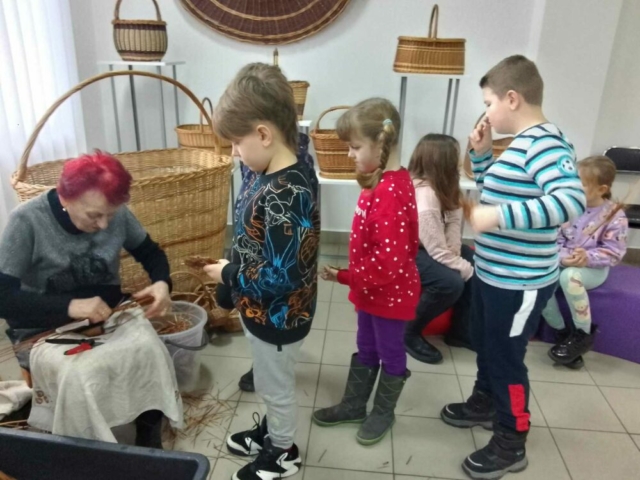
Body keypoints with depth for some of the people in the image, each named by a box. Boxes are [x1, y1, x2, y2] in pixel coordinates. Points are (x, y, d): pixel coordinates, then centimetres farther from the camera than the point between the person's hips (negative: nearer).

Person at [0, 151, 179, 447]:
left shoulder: (117, 213, -8)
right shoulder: (27, 221, -17)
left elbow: (150, 252, 7)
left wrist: (162, 282, -16)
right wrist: (69, 307, -32)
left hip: (110, 319, 3)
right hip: (46, 332, -2)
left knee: (152, 356, -25)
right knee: (89, 377, -31)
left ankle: (149, 439, -1)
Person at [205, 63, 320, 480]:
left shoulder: (285, 196, -32)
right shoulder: (281, 175, -3)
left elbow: (277, 278, -31)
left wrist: (227, 274, -18)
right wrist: (233, 269, -1)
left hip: (277, 317, -8)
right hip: (267, 312, 8)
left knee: (276, 387, 16)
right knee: (272, 385, 29)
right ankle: (271, 433, 52)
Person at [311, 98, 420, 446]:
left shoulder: (390, 193, -29)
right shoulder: (385, 181, 2)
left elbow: (390, 260, -31)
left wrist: (345, 276, -21)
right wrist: (352, 277, 11)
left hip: (391, 293, -9)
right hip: (373, 290, 9)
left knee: (390, 353, 14)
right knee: (365, 350, 23)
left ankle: (384, 413, 36)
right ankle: (354, 405, 41)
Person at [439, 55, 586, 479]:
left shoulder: (545, 144, -21)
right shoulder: (520, 144, 9)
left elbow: (572, 201, -35)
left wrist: (499, 217, -38)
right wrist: (481, 152, 7)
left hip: (520, 282, -10)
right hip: (491, 273, 10)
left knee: (506, 357, 5)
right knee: (485, 346, 25)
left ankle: (511, 444, 25)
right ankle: (485, 404, 48)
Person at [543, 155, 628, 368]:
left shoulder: (614, 216, -11)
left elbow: (614, 253, -11)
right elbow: (555, 238, 0)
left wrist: (587, 258, -28)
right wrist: (563, 256, -20)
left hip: (594, 268, -4)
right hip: (563, 262, 4)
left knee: (570, 277, -37)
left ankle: (584, 334, -14)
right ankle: (562, 333, -5)